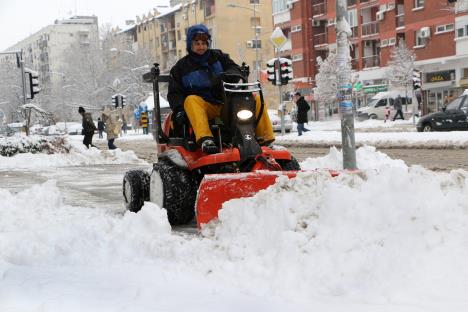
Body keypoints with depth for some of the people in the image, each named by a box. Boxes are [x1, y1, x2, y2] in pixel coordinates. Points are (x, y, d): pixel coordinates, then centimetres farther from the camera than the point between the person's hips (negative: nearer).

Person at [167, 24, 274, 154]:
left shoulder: (218, 56, 16)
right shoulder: (181, 67, 11)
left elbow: (236, 70, 6)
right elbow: (174, 93, 7)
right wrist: (178, 109, -15)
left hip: (227, 103, 3)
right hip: (203, 106, -2)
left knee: (257, 99, -16)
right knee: (191, 100, -37)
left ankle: (266, 138, -23)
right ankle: (205, 139, -56)